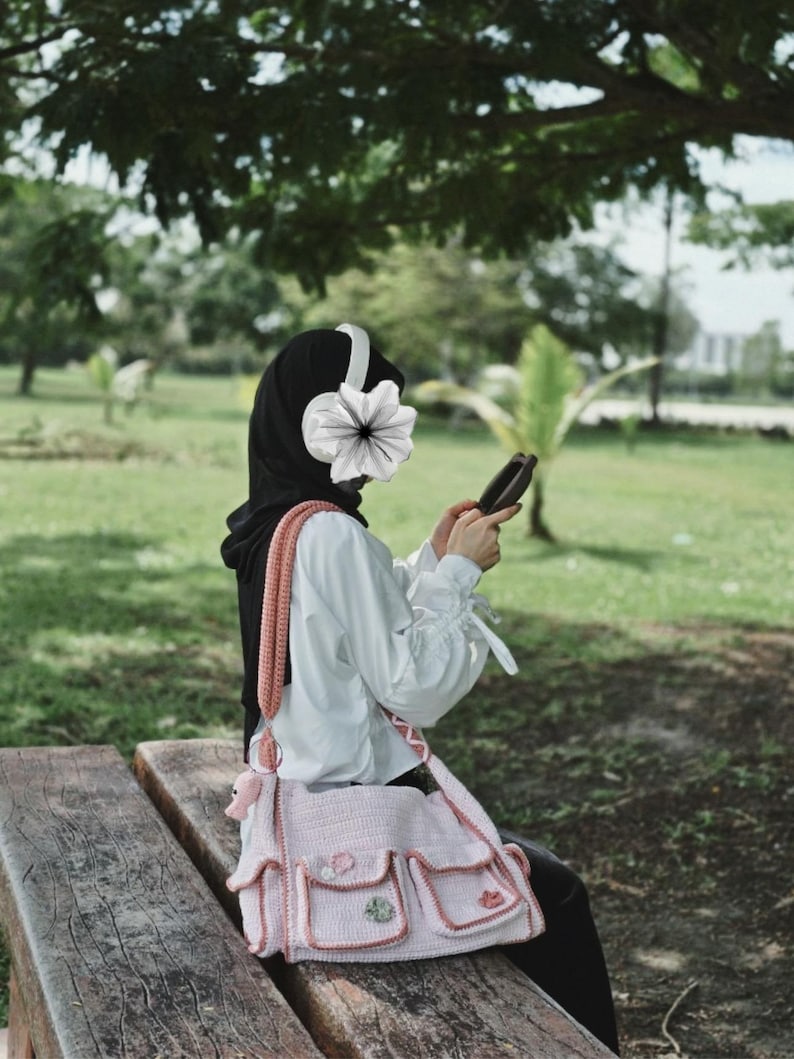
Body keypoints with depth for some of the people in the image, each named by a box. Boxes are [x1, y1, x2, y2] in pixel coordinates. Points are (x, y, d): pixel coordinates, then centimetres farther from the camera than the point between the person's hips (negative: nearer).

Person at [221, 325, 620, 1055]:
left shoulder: (269, 527, 4)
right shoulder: (335, 536, -25)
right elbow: (416, 689, -22)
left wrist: (434, 559, 7)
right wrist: (458, 571, -13)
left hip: (299, 803, 9)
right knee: (553, 891, 8)